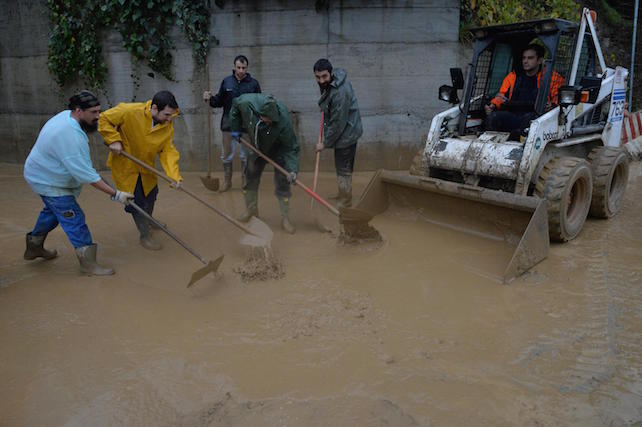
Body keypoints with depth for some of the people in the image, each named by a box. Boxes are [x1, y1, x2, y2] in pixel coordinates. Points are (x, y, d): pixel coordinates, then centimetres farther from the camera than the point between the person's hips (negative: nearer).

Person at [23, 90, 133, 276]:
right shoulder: (69, 135, -37)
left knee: (53, 211, 27)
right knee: (74, 218, -10)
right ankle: (88, 263, -4)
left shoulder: (66, 115, -6)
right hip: (49, 182, -11)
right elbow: (86, 174, -36)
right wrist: (115, 194, -35)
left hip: (44, 174, 11)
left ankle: (34, 246, 46)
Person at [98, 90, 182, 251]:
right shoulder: (130, 111, -29)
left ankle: (148, 223, 53)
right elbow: (104, 119, -18)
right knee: (137, 201, 1)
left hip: (146, 166, 6)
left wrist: (174, 175, -32)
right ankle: (145, 236, 21)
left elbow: (168, 151, -19)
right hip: (125, 166, -5)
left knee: (150, 194, 24)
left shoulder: (168, 125, -15)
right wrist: (114, 140, -27)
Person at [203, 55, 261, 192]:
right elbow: (219, 102, 6)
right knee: (226, 156, 8)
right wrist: (210, 99, -15)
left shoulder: (253, 83, -2)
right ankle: (227, 181, 25)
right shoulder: (226, 82, 2)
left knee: (245, 156, 9)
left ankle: (246, 182, 25)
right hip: (228, 125, 1)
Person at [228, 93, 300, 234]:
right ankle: (251, 209, 32)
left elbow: (291, 148, -30)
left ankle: (285, 218, 4)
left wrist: (292, 169, -39)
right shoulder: (246, 102, -32)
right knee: (251, 176, 12)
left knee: (282, 182, -7)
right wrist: (236, 129, -3)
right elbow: (235, 106, -6)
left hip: (278, 149, -4)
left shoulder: (283, 121, -40)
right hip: (257, 147, 4)